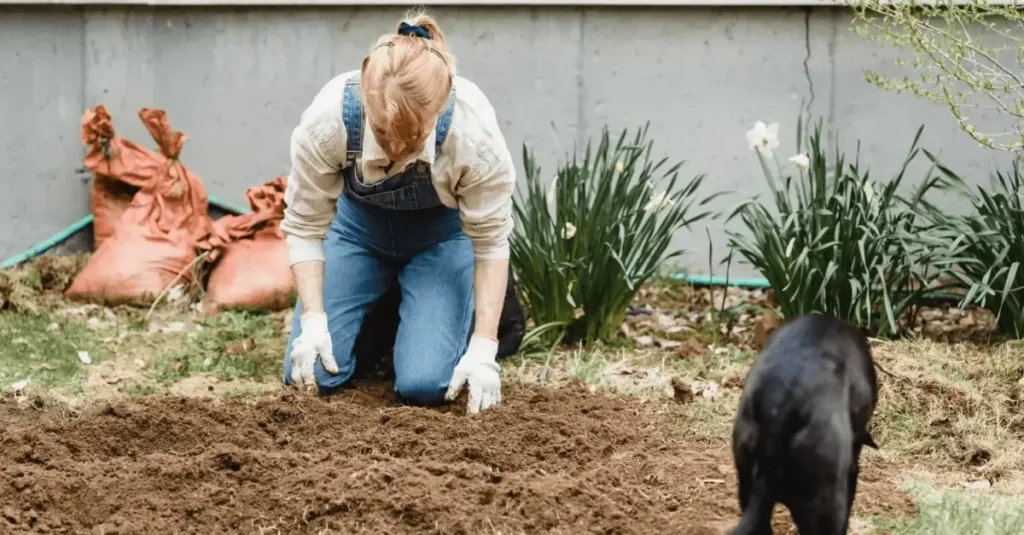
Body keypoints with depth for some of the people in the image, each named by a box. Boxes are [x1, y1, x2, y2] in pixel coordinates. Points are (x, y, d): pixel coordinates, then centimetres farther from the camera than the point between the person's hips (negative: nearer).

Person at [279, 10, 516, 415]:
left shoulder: (474, 131, -37)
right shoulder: (326, 119, -35)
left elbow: (491, 240, -22)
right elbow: (305, 226, -19)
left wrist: (483, 349, -25)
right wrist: (313, 320, -28)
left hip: (441, 232, -1)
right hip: (359, 223, 1)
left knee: (424, 385, -18)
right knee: (312, 375, -11)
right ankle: (380, 312, 20)